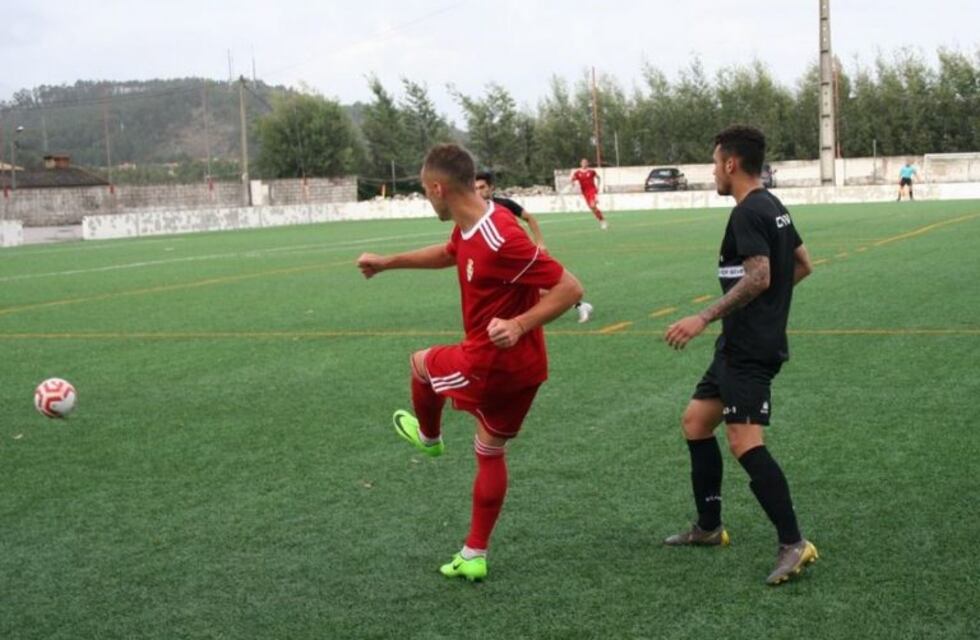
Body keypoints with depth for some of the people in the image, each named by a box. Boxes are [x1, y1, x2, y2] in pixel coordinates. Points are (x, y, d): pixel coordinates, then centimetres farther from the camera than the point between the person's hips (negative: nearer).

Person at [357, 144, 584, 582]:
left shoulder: (500, 240, -29)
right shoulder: (468, 230, 1)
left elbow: (570, 288, -27)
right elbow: (448, 254, 27)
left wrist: (518, 325, -36)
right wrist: (388, 262, 30)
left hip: (490, 363, -8)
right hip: (524, 367, 8)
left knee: (422, 363, 19)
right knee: (490, 451, 18)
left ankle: (429, 437, 48)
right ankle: (474, 556, 28)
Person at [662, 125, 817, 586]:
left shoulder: (748, 213, -16)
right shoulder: (773, 207, 14)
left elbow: (758, 277, -26)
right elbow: (803, 265, 21)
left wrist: (704, 319, -25)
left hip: (749, 349, -11)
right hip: (740, 345, 11)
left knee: (745, 442, -16)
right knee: (695, 421, 16)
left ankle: (793, 544, -14)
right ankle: (708, 527, 25)